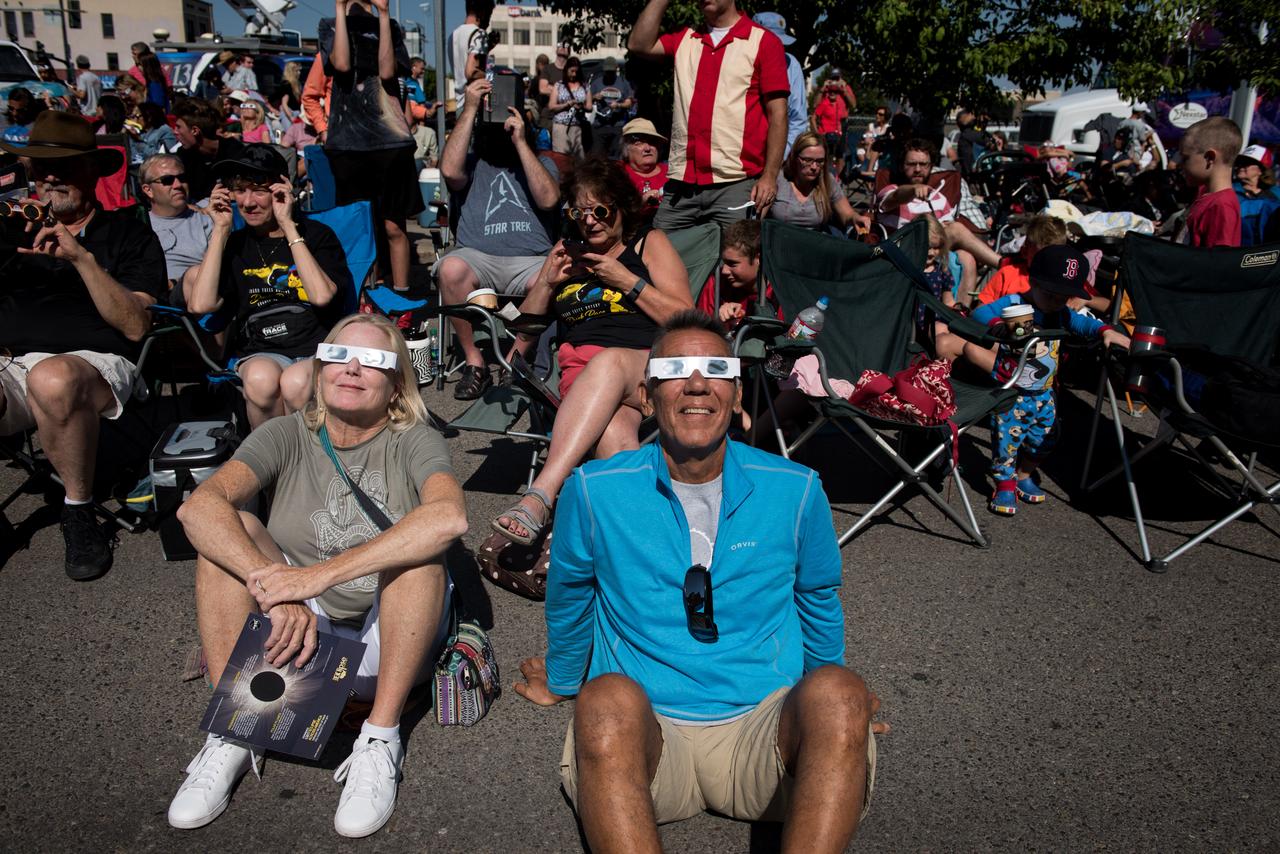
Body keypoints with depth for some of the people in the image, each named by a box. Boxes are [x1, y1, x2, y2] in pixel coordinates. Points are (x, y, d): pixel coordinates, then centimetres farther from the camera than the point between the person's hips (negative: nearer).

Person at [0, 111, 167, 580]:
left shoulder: (127, 233, 14)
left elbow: (136, 326, 0)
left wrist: (82, 258, -10)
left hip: (96, 364, -3)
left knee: (53, 379, -40)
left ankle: (79, 513, -18)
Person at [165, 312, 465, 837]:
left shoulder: (413, 441, -9)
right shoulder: (289, 436, -2)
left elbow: (449, 517, -32)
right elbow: (198, 507, -20)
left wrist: (321, 574, -36)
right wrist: (274, 589, -36)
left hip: (393, 643, -2)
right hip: (298, 634, 3)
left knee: (417, 548, -29)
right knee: (229, 531, -16)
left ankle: (381, 740, -23)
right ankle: (233, 732, -16)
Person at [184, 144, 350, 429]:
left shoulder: (317, 234, 7)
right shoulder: (235, 244, 14)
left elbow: (322, 295, -13)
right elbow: (201, 304, -1)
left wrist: (288, 225, -9)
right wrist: (221, 230, 4)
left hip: (319, 349, -2)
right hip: (260, 354, 2)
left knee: (295, 383, -36)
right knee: (261, 379, -35)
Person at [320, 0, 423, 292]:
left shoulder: (390, 27, 14)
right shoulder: (329, 25, 12)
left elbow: (387, 72, -5)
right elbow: (341, 64, -10)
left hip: (391, 139, 0)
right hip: (347, 140, 0)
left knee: (393, 226, 0)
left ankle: (400, 294, 8)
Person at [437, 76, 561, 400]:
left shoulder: (542, 162, 23)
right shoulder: (473, 163, 22)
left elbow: (548, 199, 0)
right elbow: (449, 170, -4)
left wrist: (521, 142, 0)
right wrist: (469, 109, 1)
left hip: (530, 260, 0)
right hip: (478, 257, 1)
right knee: (451, 268, -35)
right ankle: (474, 361, -21)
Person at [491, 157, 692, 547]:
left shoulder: (649, 243, 19)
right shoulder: (567, 252, 28)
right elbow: (522, 334, 27)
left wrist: (628, 281, 1)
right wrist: (547, 282, 10)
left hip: (651, 367, -2)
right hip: (580, 376, 2)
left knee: (608, 362, -41)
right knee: (615, 436, -37)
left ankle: (540, 496, -52)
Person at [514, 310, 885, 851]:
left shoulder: (795, 491, -1)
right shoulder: (594, 491, -5)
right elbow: (569, 595, 15)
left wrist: (830, 706, 27)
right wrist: (561, 681, 28)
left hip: (764, 730, 1)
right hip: (646, 728, 0)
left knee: (837, 695, -31)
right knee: (606, 703, -35)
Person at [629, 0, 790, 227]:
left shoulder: (763, 41, 2)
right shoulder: (684, 38, 17)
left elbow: (777, 113, -3)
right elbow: (639, 45, 4)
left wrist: (770, 176, -11)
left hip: (735, 185, -4)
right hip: (681, 184, 4)